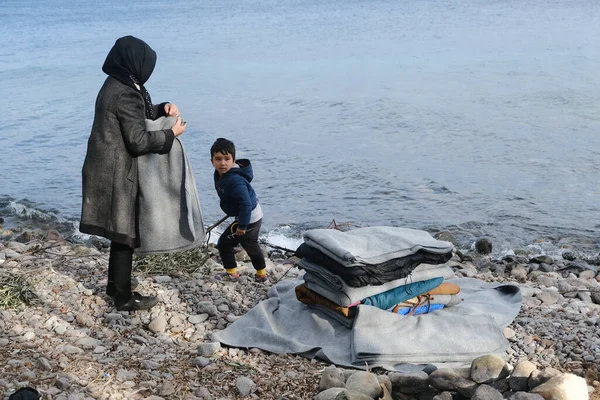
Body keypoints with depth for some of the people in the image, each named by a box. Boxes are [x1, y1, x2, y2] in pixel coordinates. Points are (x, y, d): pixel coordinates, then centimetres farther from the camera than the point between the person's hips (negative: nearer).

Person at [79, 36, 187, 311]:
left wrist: (162, 109, 6)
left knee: (122, 229, 19)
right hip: (117, 173, -10)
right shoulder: (125, 93, -21)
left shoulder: (116, 86, 10)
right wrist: (171, 134, -10)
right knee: (126, 232, 0)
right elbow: (138, 141, -22)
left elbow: (138, 117, 22)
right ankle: (124, 297, 11)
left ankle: (115, 285, 32)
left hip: (111, 169, 10)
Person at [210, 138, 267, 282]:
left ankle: (231, 273, 18)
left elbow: (246, 204, -35)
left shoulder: (235, 181, -34)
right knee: (251, 245, 26)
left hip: (248, 218, -10)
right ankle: (261, 274, 43)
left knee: (224, 242, 2)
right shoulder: (220, 174, -4)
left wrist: (242, 226, -27)